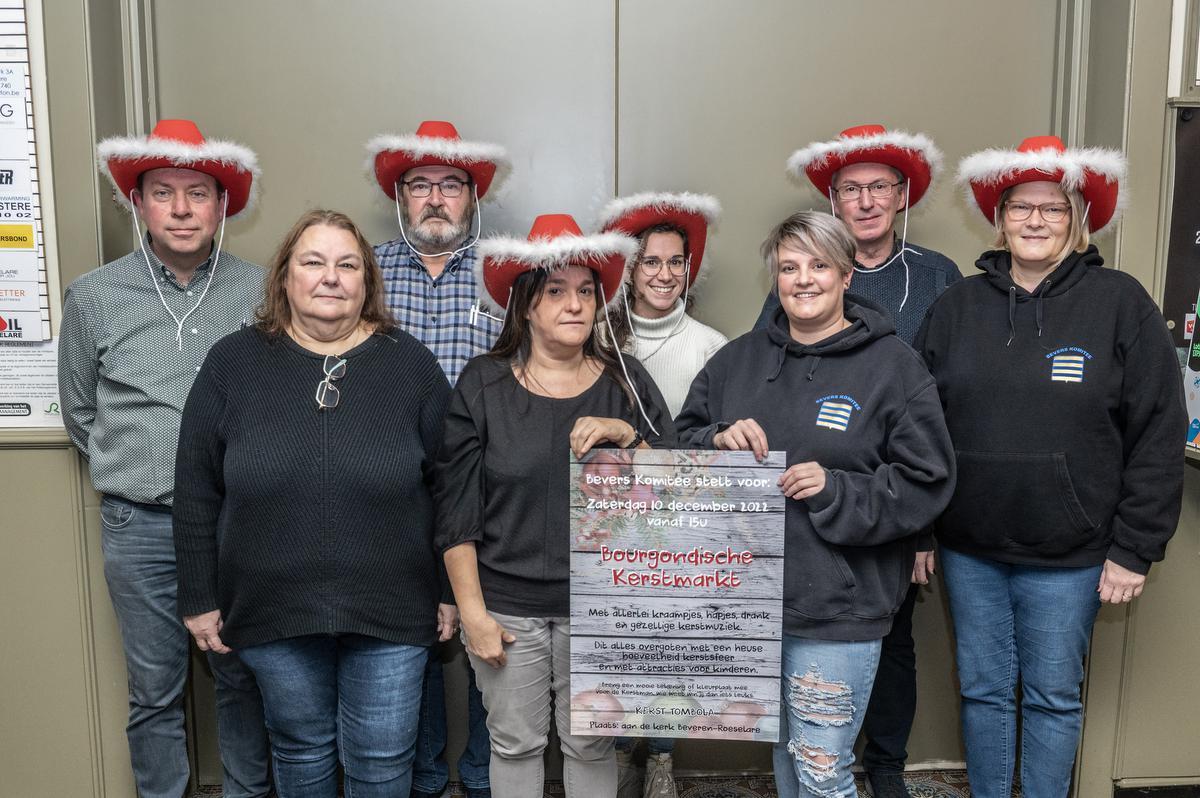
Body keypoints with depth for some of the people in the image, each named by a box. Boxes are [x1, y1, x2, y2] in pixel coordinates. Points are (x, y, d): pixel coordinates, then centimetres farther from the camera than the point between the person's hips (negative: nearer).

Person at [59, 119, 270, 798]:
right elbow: (80, 412, 12)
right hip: (140, 527, 0)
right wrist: (135, 473, 11)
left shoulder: (257, 291, -1)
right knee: (155, 690, 11)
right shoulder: (93, 297, 0)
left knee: (245, 680, 13)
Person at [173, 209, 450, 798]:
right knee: (300, 747, 17)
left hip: (390, 612, 0)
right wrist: (200, 599, 2)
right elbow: (197, 493, 2)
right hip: (273, 610, 1)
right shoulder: (233, 361, -1)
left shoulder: (410, 363, -2)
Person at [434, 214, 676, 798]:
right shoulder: (482, 385, -3)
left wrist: (627, 438, -16)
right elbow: (456, 511, -3)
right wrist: (472, 610, -5)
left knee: (591, 746, 11)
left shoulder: (626, 382, 2)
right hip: (506, 606, -1)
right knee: (515, 745, 11)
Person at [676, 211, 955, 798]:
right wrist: (717, 440, -11)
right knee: (783, 748, 23)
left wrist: (835, 491, -20)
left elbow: (925, 483, -7)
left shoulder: (893, 366, -6)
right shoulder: (738, 359, 8)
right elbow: (682, 440, 12)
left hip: (838, 609, -5)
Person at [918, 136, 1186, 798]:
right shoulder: (956, 307, 3)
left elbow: (1158, 435, -6)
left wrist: (1134, 549, -7)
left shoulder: (1121, 303, -5)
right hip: (969, 550, 3)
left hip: (1068, 554, -2)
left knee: (1053, 697, 12)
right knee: (983, 690, 15)